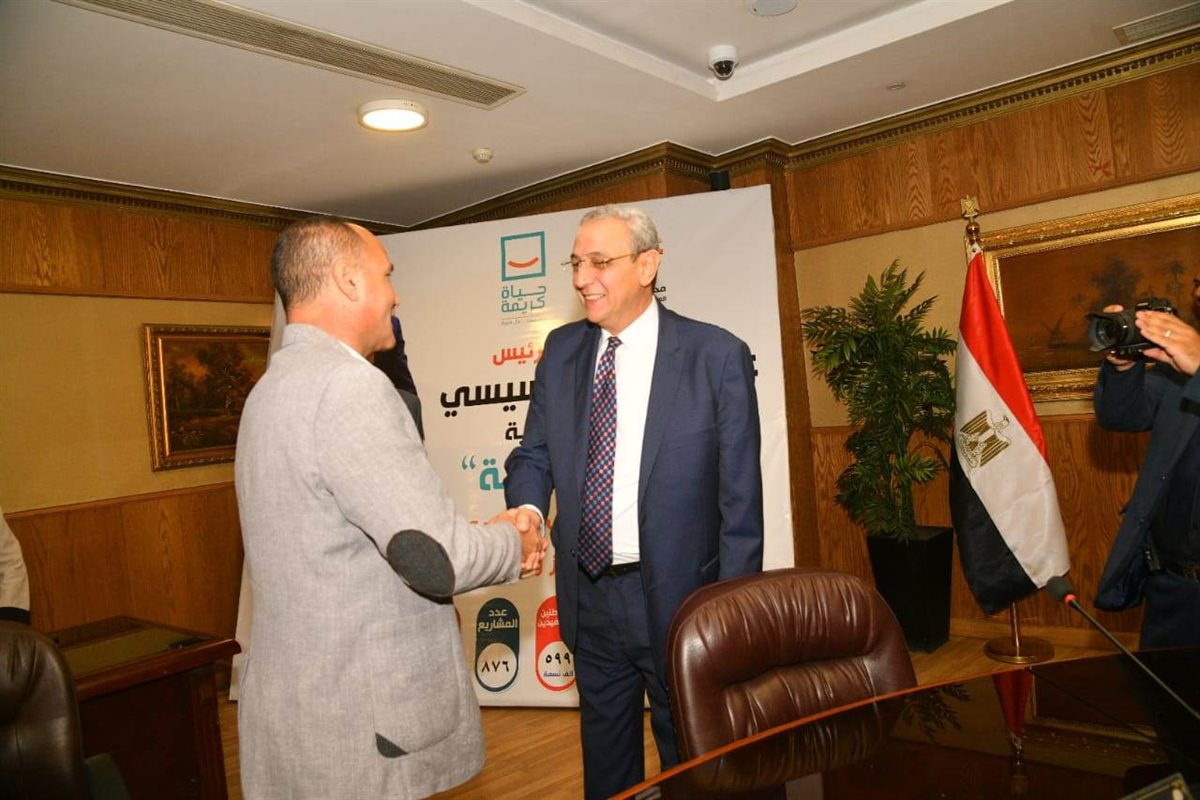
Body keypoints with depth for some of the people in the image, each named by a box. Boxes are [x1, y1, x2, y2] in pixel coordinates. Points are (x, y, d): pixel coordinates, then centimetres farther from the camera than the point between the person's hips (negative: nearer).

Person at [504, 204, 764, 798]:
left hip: (678, 596, -4)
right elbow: (534, 453, 7)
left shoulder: (717, 355, -12)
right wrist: (527, 507, -15)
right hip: (589, 596, 4)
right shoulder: (561, 350, 2)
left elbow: (740, 499, -10)